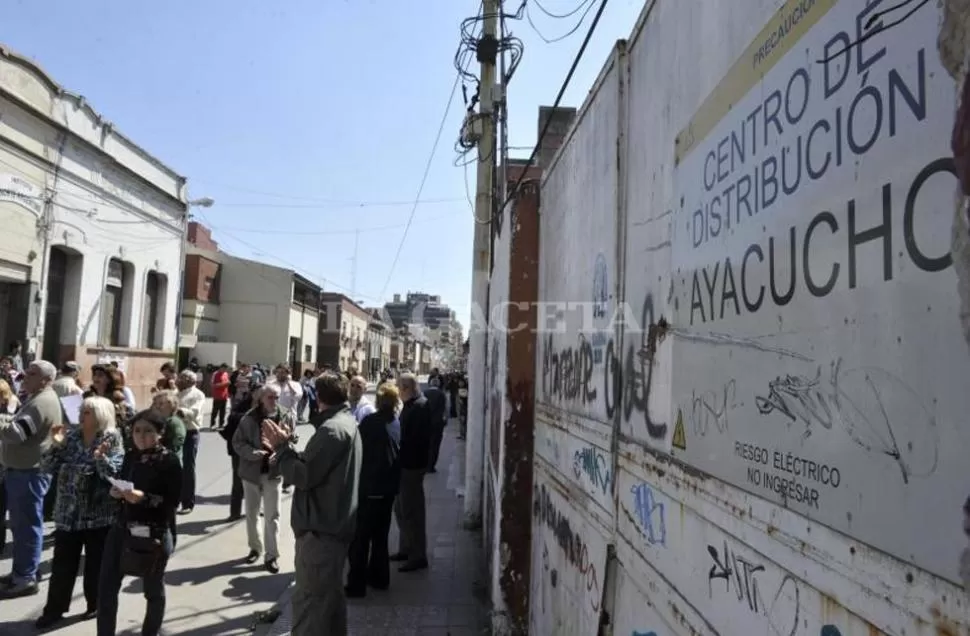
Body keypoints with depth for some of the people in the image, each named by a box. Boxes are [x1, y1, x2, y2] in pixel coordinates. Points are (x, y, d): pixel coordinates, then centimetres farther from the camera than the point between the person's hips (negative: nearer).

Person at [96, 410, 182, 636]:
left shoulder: (169, 461, -13)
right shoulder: (130, 456, 4)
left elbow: (172, 502, -16)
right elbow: (122, 486, 15)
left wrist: (143, 497, -27)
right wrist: (116, 492, -7)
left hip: (154, 534, -5)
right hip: (122, 528, 5)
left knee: (153, 590, 14)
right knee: (106, 587, 5)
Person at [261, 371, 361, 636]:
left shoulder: (331, 429, -19)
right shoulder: (346, 423, 13)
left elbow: (304, 475, -21)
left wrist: (282, 447, -9)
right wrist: (287, 447, 3)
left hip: (321, 528, -11)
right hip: (334, 524, 11)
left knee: (308, 600, -5)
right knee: (329, 594, 21)